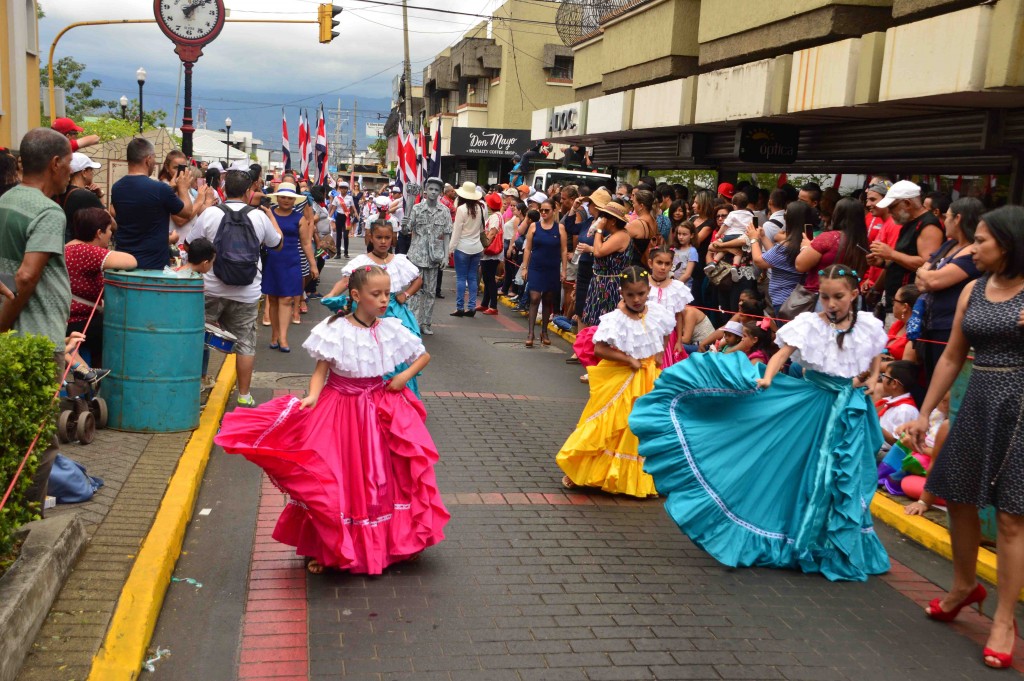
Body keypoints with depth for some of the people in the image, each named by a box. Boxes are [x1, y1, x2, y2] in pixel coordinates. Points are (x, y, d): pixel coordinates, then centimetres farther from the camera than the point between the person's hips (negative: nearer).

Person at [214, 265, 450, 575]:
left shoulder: (391, 330, -2)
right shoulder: (336, 330, -12)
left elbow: (424, 356, 9)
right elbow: (321, 370, -12)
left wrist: (405, 376, -6)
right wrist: (312, 397, -29)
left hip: (379, 410, 3)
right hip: (339, 409, -3)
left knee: (379, 477, 9)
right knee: (333, 480, 1)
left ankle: (381, 543, 26)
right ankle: (325, 548, 17)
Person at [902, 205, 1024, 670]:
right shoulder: (972, 291, 8)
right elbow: (952, 358, 13)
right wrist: (924, 413, 12)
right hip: (978, 403, 6)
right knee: (958, 499, 13)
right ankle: (964, 587, 35)